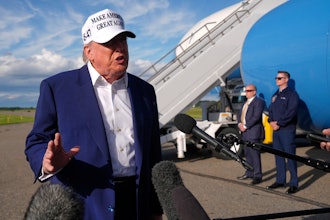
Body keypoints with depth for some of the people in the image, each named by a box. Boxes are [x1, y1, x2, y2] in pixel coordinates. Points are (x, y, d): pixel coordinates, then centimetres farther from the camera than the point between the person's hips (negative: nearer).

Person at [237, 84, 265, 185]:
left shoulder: (258, 102, -8)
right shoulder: (246, 103, 20)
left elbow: (256, 117, -18)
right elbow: (240, 114, 18)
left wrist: (245, 126, -16)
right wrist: (240, 124, -1)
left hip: (254, 132, -9)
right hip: (245, 132, 9)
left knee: (254, 154, -7)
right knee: (247, 154, 15)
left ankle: (257, 176, -2)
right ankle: (249, 173, 26)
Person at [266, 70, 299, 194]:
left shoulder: (291, 94, -6)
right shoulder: (275, 95, 18)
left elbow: (291, 112, -15)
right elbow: (271, 110, 16)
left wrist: (279, 124, -16)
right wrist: (271, 121, -3)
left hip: (287, 130, -7)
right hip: (276, 130, 8)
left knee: (290, 156, -5)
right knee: (278, 156, 10)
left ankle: (293, 184, 0)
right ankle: (280, 181, 19)